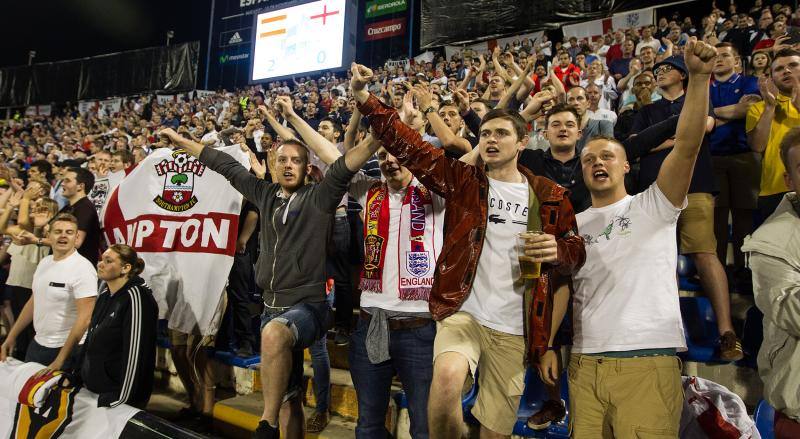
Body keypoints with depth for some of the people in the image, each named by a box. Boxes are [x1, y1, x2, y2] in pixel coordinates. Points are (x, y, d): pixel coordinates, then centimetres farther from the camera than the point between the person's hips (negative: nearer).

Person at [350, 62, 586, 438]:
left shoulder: (550, 196, 6)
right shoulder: (462, 180, 3)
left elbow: (576, 252, 12)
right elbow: (407, 145, -3)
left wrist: (559, 252, -12)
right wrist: (364, 99, -13)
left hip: (513, 330, 2)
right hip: (461, 312, -1)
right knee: (447, 377, -32)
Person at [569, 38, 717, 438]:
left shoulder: (652, 206, 4)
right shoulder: (572, 225, 14)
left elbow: (687, 145, -11)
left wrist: (699, 77, -20)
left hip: (648, 362, -3)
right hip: (584, 364, 4)